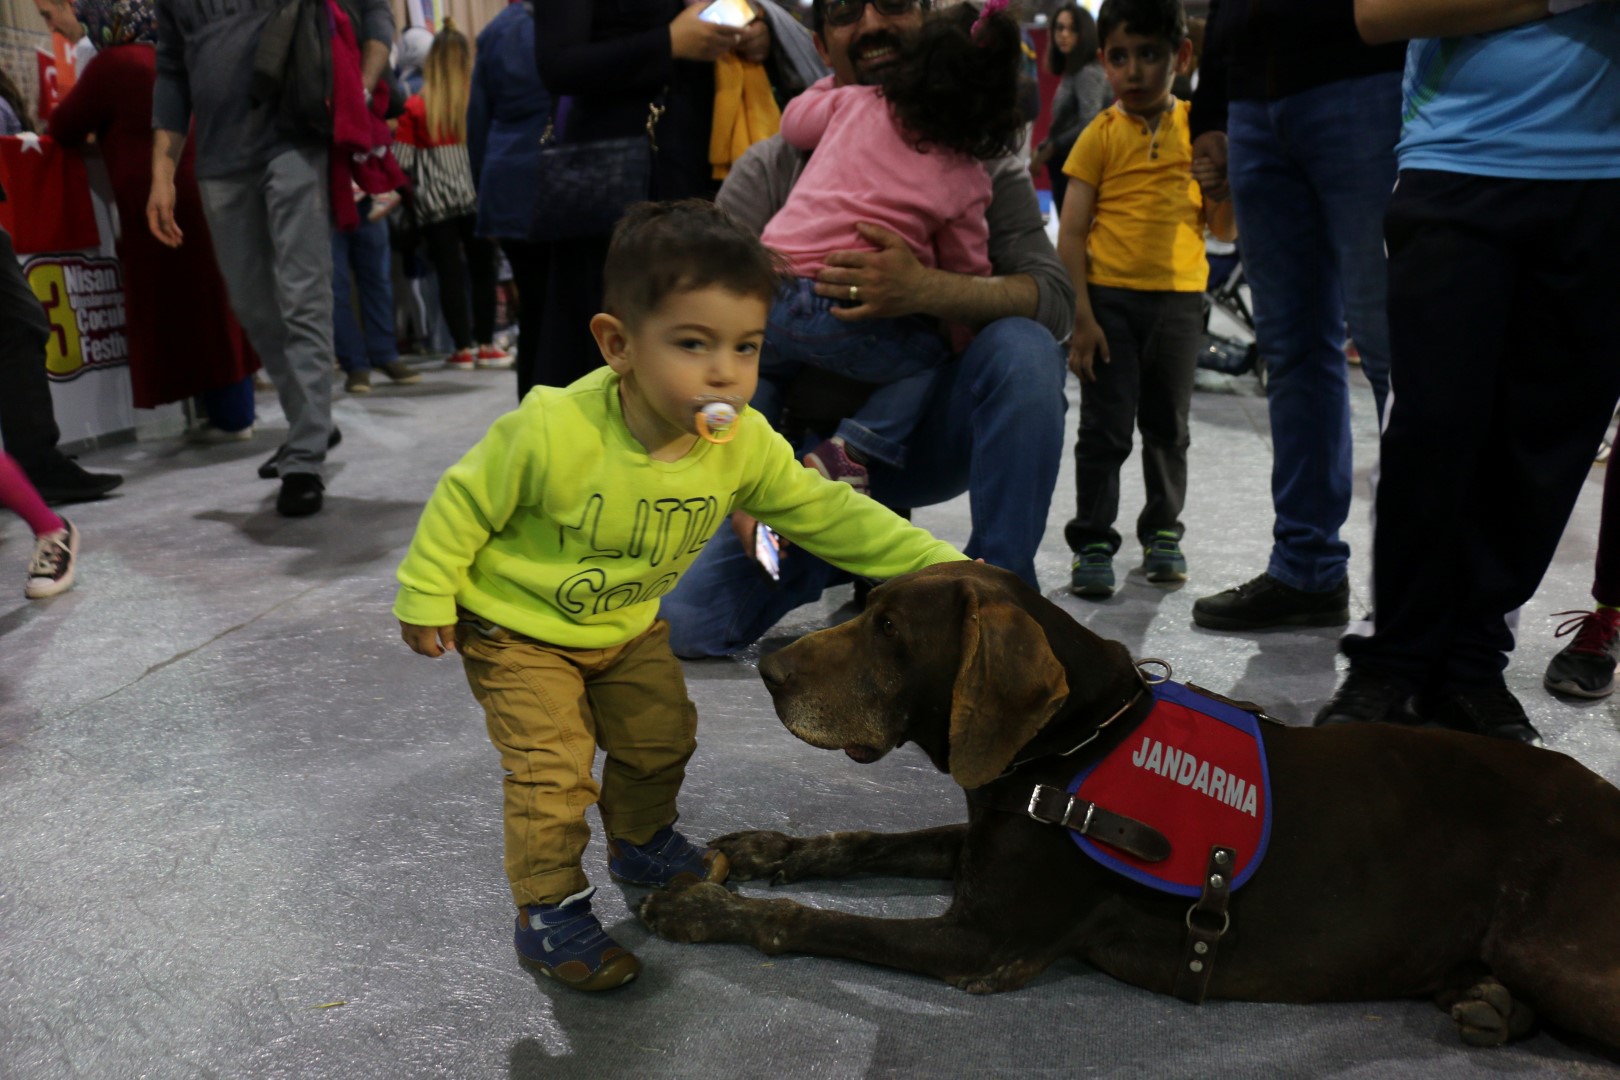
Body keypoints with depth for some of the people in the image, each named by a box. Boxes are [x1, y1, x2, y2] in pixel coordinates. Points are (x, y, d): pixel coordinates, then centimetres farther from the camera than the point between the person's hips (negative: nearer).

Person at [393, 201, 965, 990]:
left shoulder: (745, 446, -21)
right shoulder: (553, 430, -35)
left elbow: (826, 512, -12)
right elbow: (465, 501, -20)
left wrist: (936, 563, -18)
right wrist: (426, 597, -12)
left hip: (628, 626, 6)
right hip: (518, 626, -5)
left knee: (660, 736, 17)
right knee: (554, 768, -10)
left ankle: (641, 843, 46)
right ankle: (548, 912, 11)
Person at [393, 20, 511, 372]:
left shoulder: (416, 106, -2)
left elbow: (402, 160, -1)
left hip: (434, 199, 0)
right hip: (475, 194, 0)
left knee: (449, 270, 5)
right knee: (481, 267, 8)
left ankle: (463, 347, 6)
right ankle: (485, 345, 9)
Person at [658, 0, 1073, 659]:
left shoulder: (980, 162, 1)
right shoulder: (769, 172, -1)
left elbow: (1054, 298, -15)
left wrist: (926, 290, -33)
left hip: (932, 433, 0)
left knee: (1021, 347, -31)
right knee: (684, 625, -17)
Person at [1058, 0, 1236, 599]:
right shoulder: (1101, 134, -1)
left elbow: (1224, 230, 8)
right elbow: (1071, 234, -4)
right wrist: (1080, 317, -11)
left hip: (1179, 297, 3)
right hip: (1110, 297, -2)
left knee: (1168, 425, 13)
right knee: (1105, 428, -1)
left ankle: (1162, 532, 28)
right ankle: (1092, 544, 9)